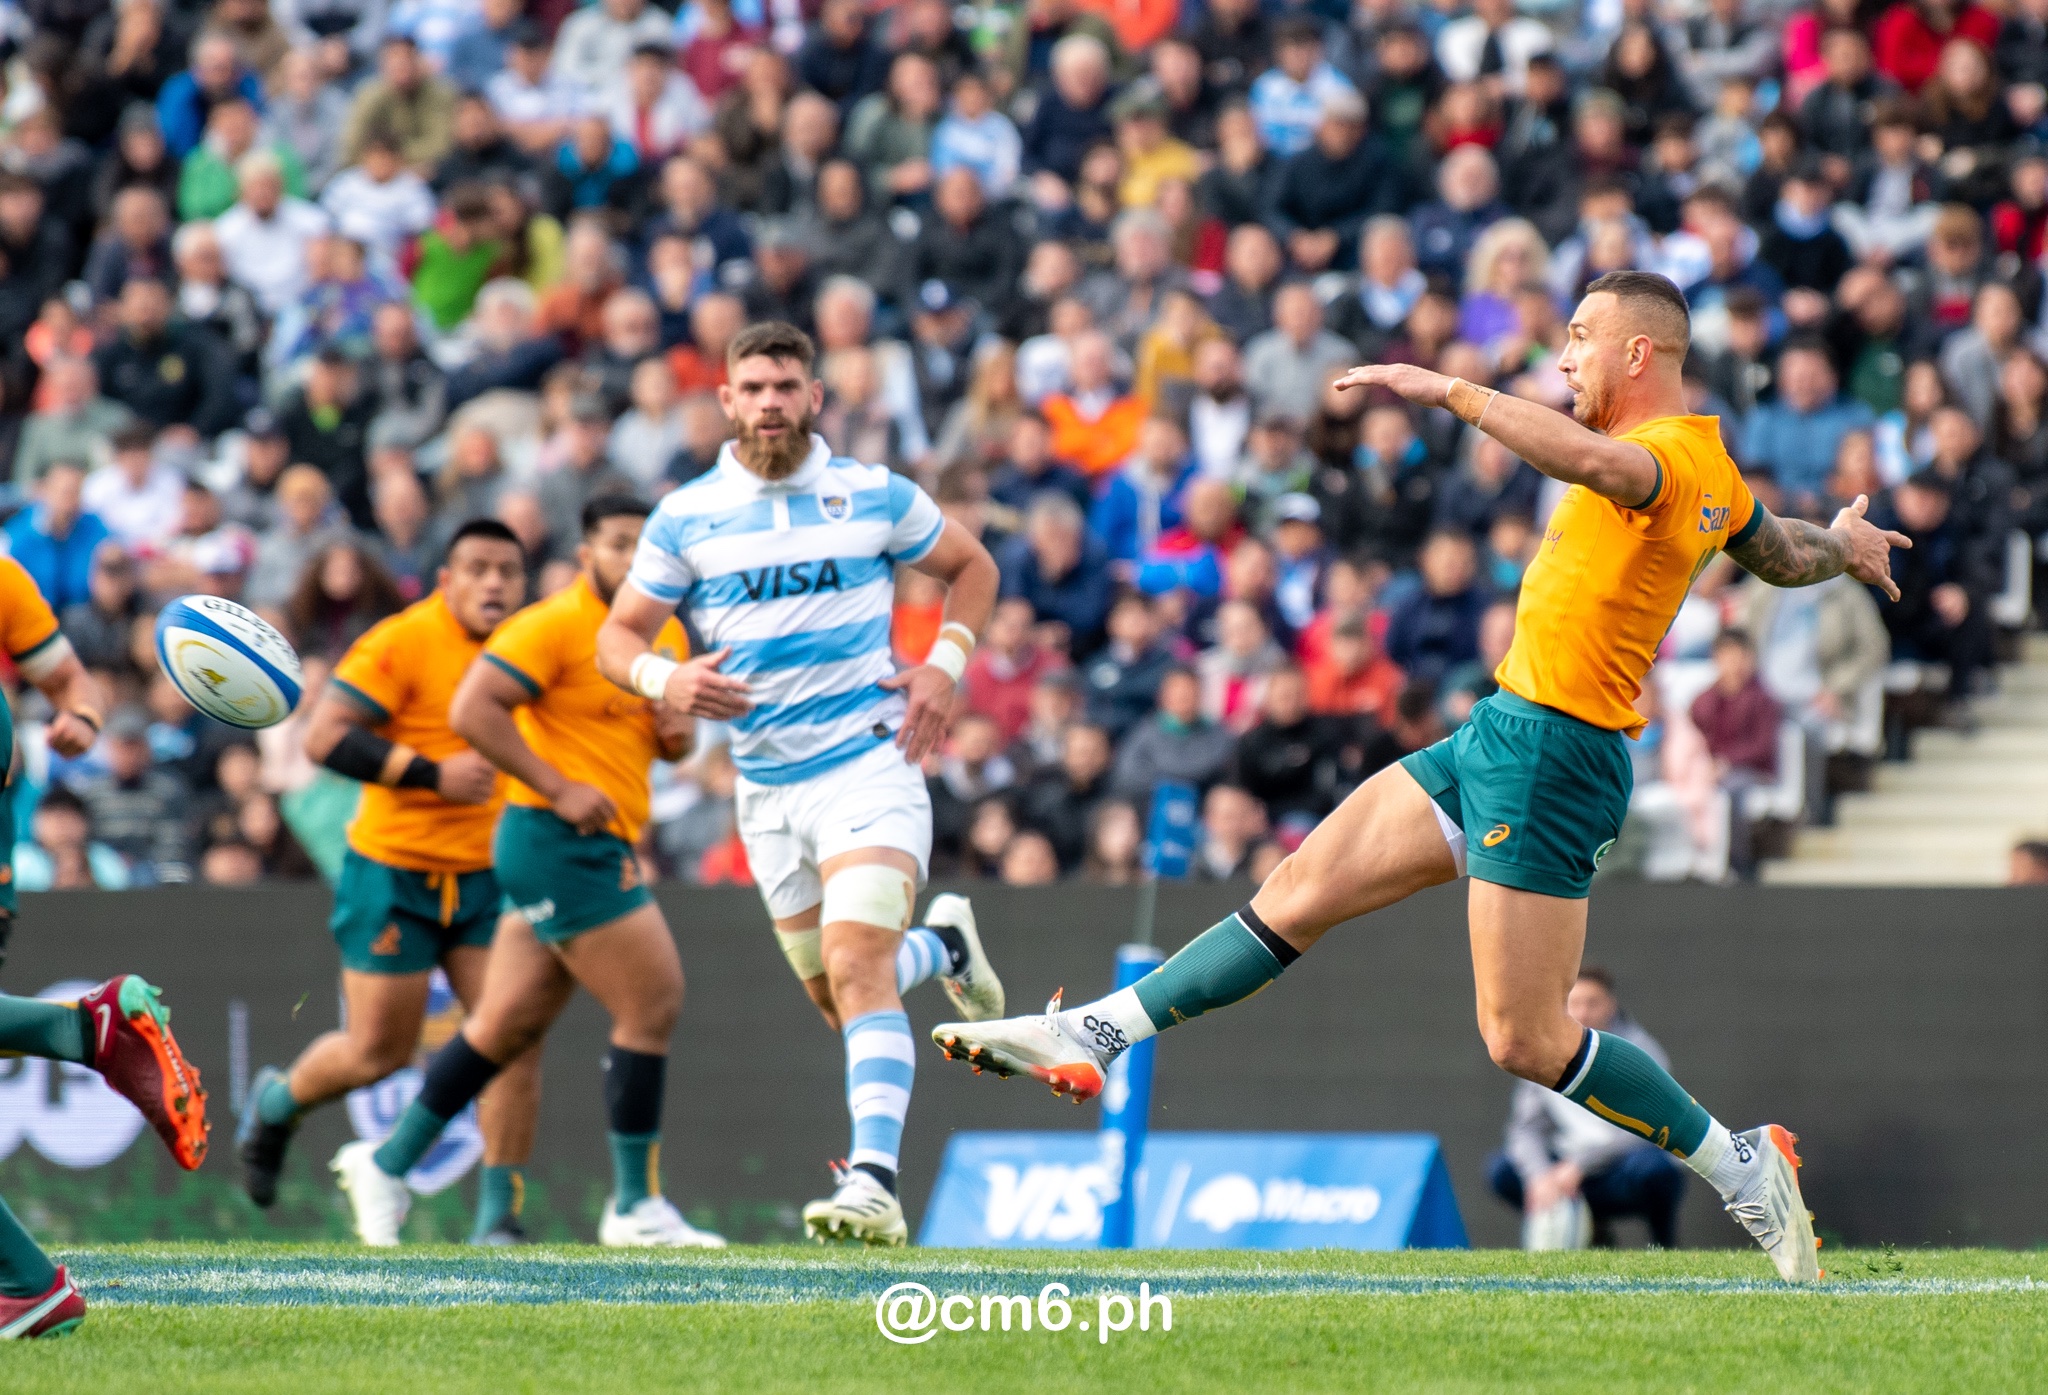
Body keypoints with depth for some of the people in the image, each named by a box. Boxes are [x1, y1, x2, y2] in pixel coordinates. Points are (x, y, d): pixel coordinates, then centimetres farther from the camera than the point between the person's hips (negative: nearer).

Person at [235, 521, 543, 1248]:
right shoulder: (402, 643, -14)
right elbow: (324, 739, -20)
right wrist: (431, 773, -26)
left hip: (486, 877, 5)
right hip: (393, 872, -5)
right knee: (379, 1052, 1)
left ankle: (497, 1214, -1)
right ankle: (276, 1102, 34)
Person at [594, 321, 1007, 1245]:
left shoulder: (874, 496, 0)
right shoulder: (685, 517, 2)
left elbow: (970, 566, 16)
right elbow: (616, 637, 6)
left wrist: (945, 664, 0)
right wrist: (664, 678, -17)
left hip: (869, 760, -3)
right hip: (766, 782, 3)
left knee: (856, 969, -22)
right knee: (833, 994, 12)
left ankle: (874, 1183, -28)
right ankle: (940, 943, 45)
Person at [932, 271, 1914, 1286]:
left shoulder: (1674, 454, -16)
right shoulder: (1712, 472, 15)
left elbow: (1592, 460, -40)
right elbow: (1785, 558, 32)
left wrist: (1448, 390, -37)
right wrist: (1845, 546, 55)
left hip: (1550, 751, -10)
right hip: (1501, 735, 10)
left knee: (1526, 1042, -8)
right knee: (1298, 894, 8)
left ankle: (1745, 1169, 4)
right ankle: (1090, 1035, 10)